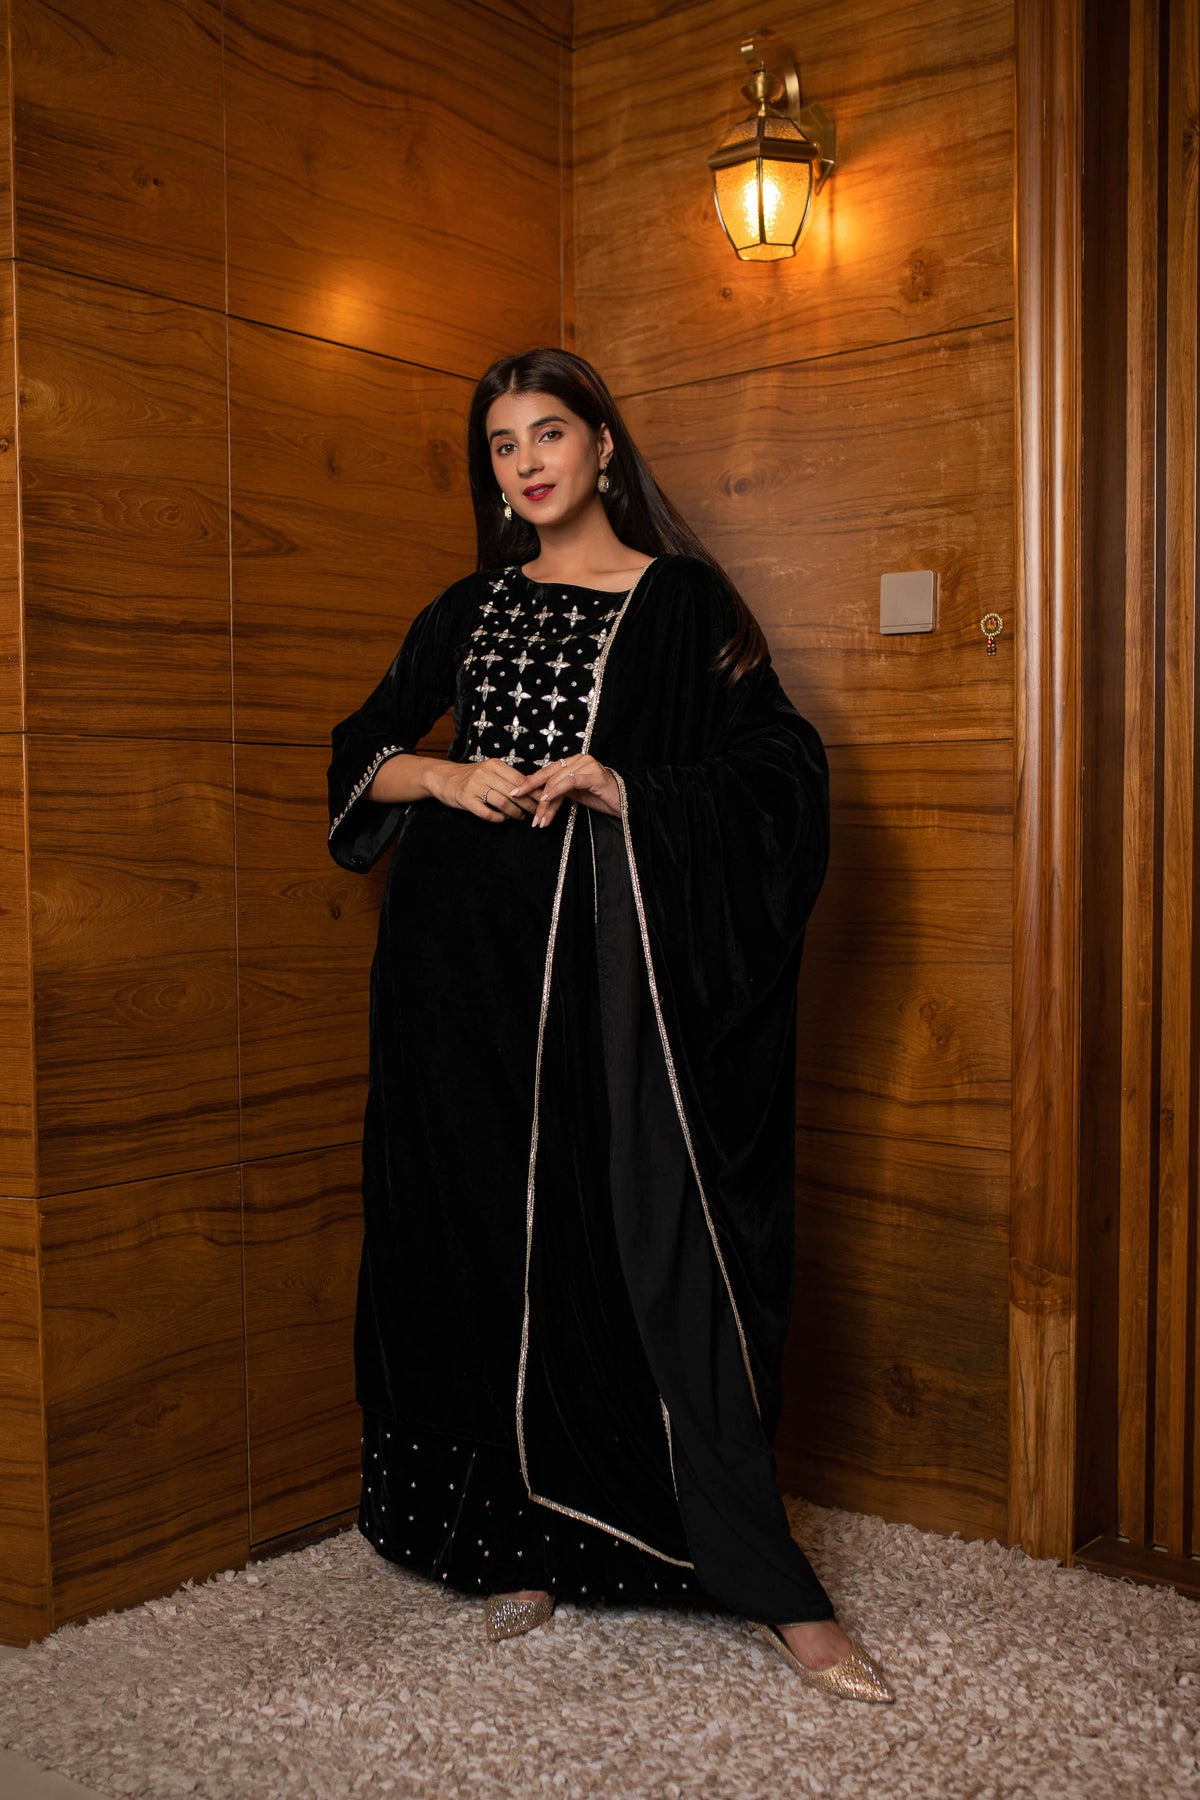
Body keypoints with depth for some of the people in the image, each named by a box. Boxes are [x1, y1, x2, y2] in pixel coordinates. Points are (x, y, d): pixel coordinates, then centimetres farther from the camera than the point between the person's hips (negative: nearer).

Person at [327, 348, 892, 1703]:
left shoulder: (681, 602, 3)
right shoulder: (471, 608, 15)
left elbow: (783, 768, -3)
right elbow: (360, 752, 18)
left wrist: (628, 791, -16)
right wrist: (449, 778, -3)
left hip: (610, 958, -4)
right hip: (465, 958, 4)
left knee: (650, 1237, -6)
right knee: (486, 1235, 5)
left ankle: (771, 1585, 4)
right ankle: (515, 1537, 20)